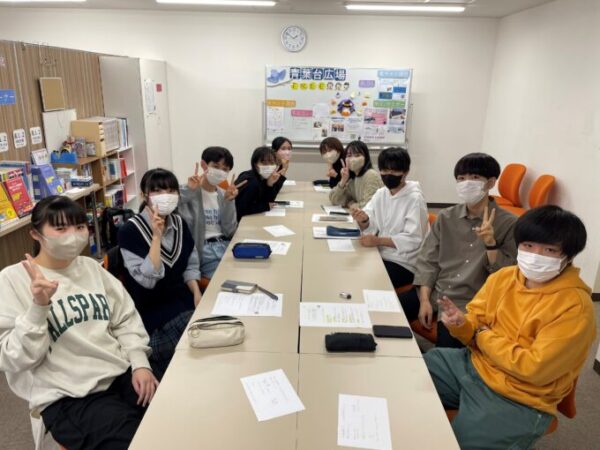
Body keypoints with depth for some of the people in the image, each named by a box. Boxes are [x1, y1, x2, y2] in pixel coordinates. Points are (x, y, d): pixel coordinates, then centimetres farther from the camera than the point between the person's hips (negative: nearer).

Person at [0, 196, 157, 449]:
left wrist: (140, 363, -3)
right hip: (67, 397, -5)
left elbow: (126, 320, 11)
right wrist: (38, 307, -24)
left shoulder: (91, 267, 10)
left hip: (123, 374, 5)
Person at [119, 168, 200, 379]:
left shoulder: (179, 223, 4)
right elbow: (147, 279, -23)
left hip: (181, 298, 6)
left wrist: (197, 294, -4)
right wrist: (157, 236, -25)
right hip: (150, 309, -5)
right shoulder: (130, 231, -14)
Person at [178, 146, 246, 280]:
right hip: (203, 250, -5)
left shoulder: (223, 194, 12)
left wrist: (229, 201, -7)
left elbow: (229, 231, 3)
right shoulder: (191, 193, -3)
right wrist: (189, 190, -27)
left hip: (226, 246, 5)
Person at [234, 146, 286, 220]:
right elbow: (241, 210, -28)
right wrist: (266, 206, -18)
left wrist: (270, 185, -17)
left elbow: (268, 202, -2)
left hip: (252, 217, 7)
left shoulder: (264, 178, -2)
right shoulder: (251, 182, -24)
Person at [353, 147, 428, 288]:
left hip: (404, 264, -5)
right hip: (380, 255, 6)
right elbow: (370, 227, 2)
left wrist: (378, 241, -28)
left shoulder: (414, 199, -13)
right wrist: (363, 220, -21)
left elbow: (413, 239, -19)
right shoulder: (380, 194, 6)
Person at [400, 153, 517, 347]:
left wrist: (490, 243, -22)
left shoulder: (509, 224, -4)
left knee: (447, 347, -24)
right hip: (433, 293, 4)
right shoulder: (445, 217, 7)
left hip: (469, 304, -3)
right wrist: (425, 300, -7)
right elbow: (427, 260, 4)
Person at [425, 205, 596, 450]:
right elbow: (476, 327, 6)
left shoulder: (575, 307, -19)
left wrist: (484, 337, -13)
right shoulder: (503, 276, -1)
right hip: (472, 364, 6)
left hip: (518, 401, -6)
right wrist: (461, 324, -18)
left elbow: (533, 368, -24)